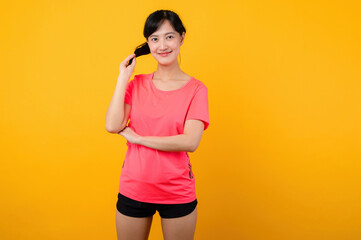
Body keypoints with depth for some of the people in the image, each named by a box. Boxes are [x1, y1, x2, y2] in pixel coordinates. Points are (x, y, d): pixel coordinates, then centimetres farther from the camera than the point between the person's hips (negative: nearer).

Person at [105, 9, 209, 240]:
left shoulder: (196, 89, -6)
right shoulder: (136, 84, 2)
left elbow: (190, 142, -18)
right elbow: (112, 126, -11)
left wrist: (137, 138, -14)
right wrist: (123, 77, -9)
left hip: (177, 193, -2)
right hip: (133, 191, 2)